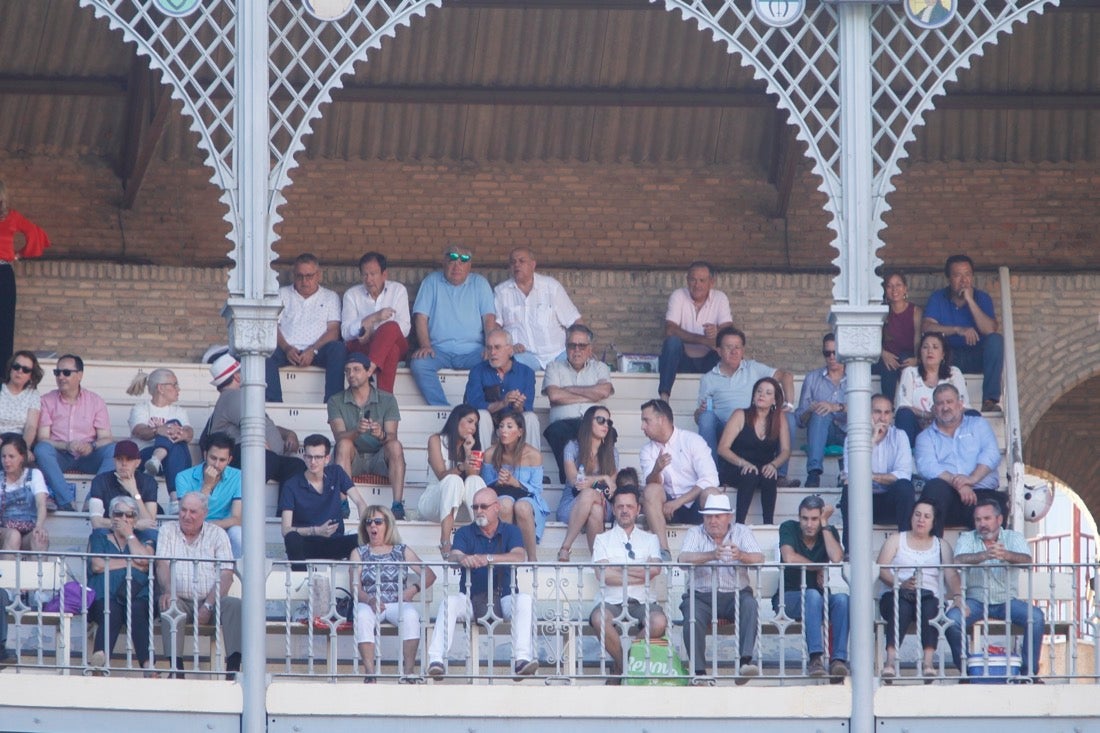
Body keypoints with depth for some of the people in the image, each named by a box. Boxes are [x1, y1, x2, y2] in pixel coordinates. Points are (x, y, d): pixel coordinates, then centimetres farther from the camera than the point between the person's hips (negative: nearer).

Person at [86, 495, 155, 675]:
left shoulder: (144, 539, 27)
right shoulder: (99, 537, 25)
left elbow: (143, 559, 2)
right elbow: (97, 565, 4)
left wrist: (129, 534, 14)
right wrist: (131, 563, 5)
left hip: (138, 595, 1)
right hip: (105, 595, -1)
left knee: (137, 610, -36)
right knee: (111, 612, -36)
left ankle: (147, 664, -55)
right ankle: (99, 658, -62)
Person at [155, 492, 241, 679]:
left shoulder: (217, 534, 10)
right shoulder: (168, 531, 13)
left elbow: (226, 575, 0)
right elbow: (162, 565, -1)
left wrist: (207, 606, -15)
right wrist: (168, 591, -24)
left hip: (211, 601, 0)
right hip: (180, 599, 0)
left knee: (235, 605, -28)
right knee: (169, 606, -33)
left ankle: (233, 669, -34)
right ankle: (176, 668, -39)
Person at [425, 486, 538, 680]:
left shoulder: (510, 531, 9)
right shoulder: (465, 533, 11)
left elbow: (519, 556, -12)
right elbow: (453, 557, -9)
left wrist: (488, 558, -29)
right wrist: (463, 559, -36)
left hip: (503, 598, 0)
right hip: (472, 598, 0)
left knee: (525, 599, -31)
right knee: (450, 600, -30)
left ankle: (522, 658, -40)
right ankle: (436, 660, -39)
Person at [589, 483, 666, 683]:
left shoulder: (650, 539, 19)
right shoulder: (603, 539, 15)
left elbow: (654, 569, -2)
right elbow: (603, 575, -3)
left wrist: (617, 569, -5)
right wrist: (639, 575, -6)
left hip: (642, 600, 1)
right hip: (612, 600, -1)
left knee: (659, 622, -33)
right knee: (599, 619, -36)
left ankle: (619, 666, -11)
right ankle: (622, 664, -12)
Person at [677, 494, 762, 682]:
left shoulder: (741, 532, 8)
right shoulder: (695, 534, 7)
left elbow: (759, 559, -8)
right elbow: (683, 559, -13)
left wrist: (741, 556, -32)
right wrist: (711, 555, -32)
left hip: (735, 594, 0)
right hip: (702, 595, 0)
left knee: (749, 604, -31)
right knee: (692, 613, -31)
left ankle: (745, 660, -38)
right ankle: (698, 671, -29)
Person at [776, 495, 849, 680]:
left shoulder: (829, 532, 4)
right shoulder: (789, 528, -3)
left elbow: (837, 558, -17)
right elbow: (789, 558, -21)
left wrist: (824, 525, -12)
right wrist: (819, 569, -12)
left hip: (819, 599, 3)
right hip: (789, 598, -3)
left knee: (842, 599, -29)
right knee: (812, 595, -36)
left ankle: (839, 658, -37)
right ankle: (816, 657, -46)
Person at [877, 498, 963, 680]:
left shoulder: (941, 545, 24)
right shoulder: (896, 540, 21)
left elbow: (951, 574, 7)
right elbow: (881, 569, 5)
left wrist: (957, 596, -13)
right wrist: (900, 584, -14)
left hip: (929, 596, 1)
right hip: (897, 595, -1)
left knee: (930, 606, -36)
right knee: (901, 607, -37)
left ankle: (928, 662, -50)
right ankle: (890, 660, -51)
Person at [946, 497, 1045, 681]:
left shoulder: (1013, 538, 5)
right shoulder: (966, 539, 4)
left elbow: (1026, 561, -16)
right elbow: (960, 560, -19)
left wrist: (1006, 555, -39)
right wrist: (985, 555, -39)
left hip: (1007, 601, 0)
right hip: (976, 601, 0)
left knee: (1036, 616, -25)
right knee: (952, 617, -29)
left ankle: (1029, 671, -13)